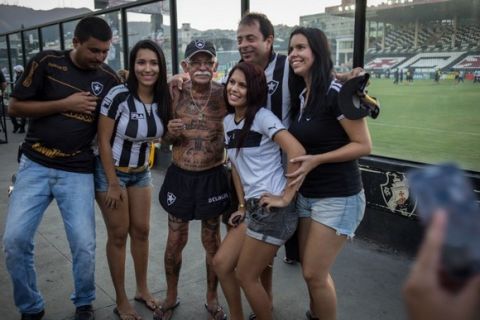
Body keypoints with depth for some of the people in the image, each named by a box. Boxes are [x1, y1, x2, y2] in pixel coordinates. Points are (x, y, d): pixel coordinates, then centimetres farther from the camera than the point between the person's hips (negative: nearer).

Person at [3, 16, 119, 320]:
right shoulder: (47, 62, -3)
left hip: (78, 173, 0)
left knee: (84, 245, -3)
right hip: (35, 166, 1)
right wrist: (65, 104, -13)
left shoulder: (110, 78, 0)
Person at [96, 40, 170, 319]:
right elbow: (103, 141, -17)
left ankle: (143, 290, 29)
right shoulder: (119, 95, -22)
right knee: (119, 235, 4)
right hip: (112, 171, -5)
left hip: (142, 172, 5)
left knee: (141, 231, 11)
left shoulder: (163, 99, -6)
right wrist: (113, 183, -15)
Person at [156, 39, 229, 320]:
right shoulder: (176, 94, -5)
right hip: (180, 175, 2)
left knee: (212, 241, 13)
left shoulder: (225, 94, -10)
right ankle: (171, 297, 37)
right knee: (176, 241, 14)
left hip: (213, 176, -1)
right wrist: (171, 132, -16)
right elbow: (168, 140, 4)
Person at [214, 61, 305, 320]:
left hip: (273, 209, -8)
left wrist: (286, 197, -20)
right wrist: (242, 205, 13)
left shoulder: (263, 117, -13)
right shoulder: (228, 121, 11)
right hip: (253, 208, 8)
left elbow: (297, 152, -25)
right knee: (221, 263, 12)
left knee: (246, 276, 3)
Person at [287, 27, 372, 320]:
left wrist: (316, 160, -22)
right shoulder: (300, 96, 7)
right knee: (311, 270, 17)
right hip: (306, 194, 8)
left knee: (314, 274, -1)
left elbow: (364, 145, -17)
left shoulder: (336, 93, -17)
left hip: (338, 198, -7)